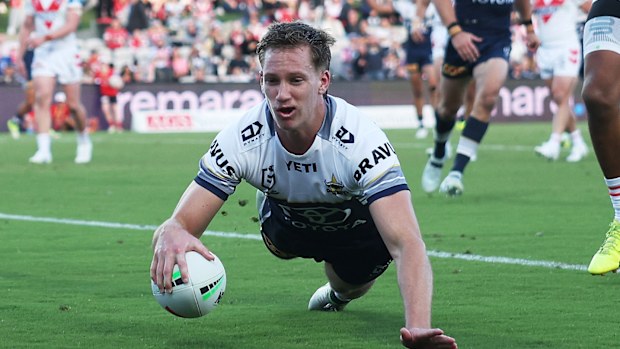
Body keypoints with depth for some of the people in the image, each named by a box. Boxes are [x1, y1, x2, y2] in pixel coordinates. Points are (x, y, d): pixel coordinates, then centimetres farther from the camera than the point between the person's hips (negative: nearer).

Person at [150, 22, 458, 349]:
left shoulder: (361, 140, -41)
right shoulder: (242, 140, -34)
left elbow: (406, 243, -50)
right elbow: (180, 223, -35)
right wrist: (171, 235, -64)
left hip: (357, 221, -4)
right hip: (287, 218, 4)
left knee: (350, 285, -10)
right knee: (279, 240, -13)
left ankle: (341, 292, 29)